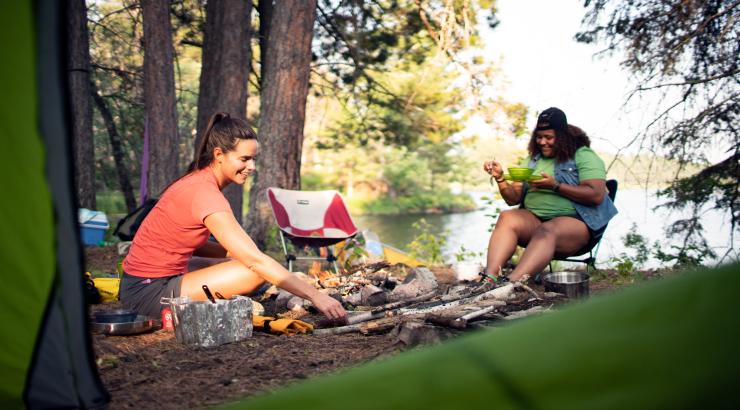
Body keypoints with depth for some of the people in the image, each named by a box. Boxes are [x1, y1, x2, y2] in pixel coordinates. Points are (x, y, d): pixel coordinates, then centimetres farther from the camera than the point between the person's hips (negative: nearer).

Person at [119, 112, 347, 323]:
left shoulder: (198, 181, 8)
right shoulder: (205, 193, -22)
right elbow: (256, 260, -26)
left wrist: (234, 252, -5)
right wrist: (315, 296, -25)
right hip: (150, 292, -9)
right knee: (257, 271, -19)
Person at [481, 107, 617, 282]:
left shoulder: (583, 156, 4)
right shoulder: (532, 160, 20)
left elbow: (597, 195, -10)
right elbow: (513, 198, 16)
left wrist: (555, 186, -15)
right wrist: (500, 178, -4)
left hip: (573, 221, -5)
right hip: (533, 218, 5)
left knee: (546, 231, -38)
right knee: (507, 218, -27)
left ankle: (511, 283, -59)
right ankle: (490, 277, -45)